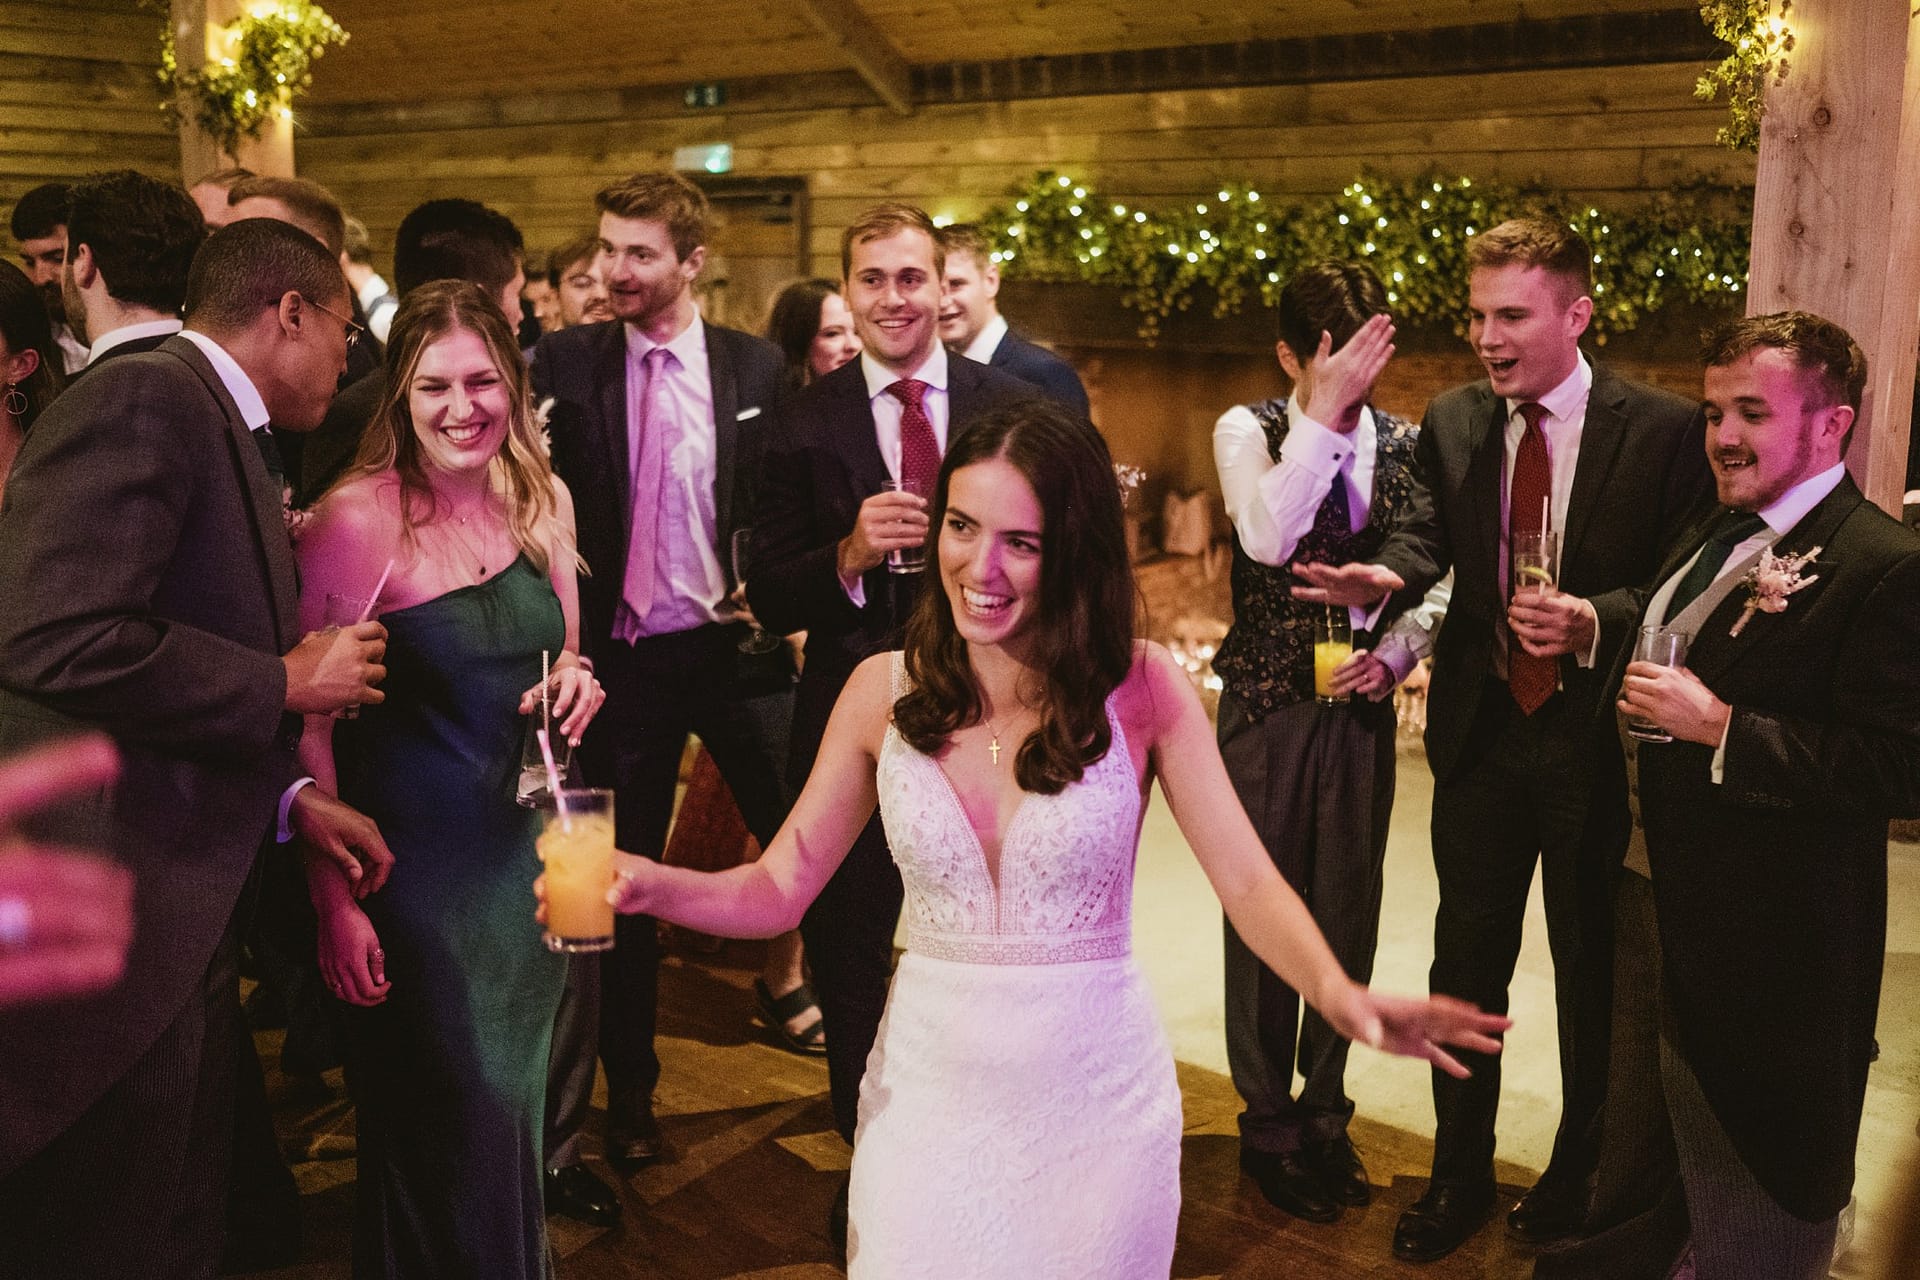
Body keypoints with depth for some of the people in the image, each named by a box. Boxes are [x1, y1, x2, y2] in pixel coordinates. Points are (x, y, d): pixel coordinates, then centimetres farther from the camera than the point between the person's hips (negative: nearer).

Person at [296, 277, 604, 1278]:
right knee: (440, 1126, 7)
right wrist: (334, 899, -16)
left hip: (528, 848, 6)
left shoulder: (542, 500, 1)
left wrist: (573, 683, -9)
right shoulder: (353, 519, -17)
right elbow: (306, 721, -15)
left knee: (513, 1109, 20)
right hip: (414, 858, -5)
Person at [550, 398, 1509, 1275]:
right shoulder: (883, 691, -5)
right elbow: (778, 889, -3)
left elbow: (1248, 883, -16)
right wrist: (653, 886, -22)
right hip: (928, 1088, 1)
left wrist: (1341, 996, -35)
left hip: (1096, 1090, -1)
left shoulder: (1141, 688, -11)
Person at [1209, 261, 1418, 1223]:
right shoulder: (1248, 431, -6)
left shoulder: (1405, 443, 2)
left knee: (1348, 911, 12)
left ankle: (1325, 1113, 30)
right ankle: (1269, 1124, 24)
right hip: (1268, 702, -3)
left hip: (1361, 703, 3)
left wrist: (1394, 653, -9)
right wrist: (1325, 411, -26)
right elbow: (1267, 538, -26)